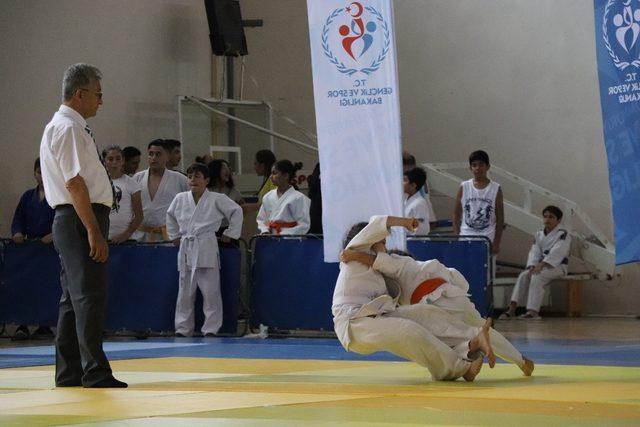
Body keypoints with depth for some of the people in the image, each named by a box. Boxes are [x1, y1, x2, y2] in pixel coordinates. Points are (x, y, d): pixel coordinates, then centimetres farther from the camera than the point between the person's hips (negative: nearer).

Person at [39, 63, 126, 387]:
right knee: (89, 296, -10)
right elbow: (74, 183, -20)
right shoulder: (68, 128, -13)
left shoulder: (63, 127, 19)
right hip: (80, 219, -11)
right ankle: (94, 371, -9)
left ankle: (68, 372, 16)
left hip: (68, 222, 11)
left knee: (73, 298, 12)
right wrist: (93, 231, -22)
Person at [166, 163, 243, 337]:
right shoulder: (180, 199, 10)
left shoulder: (216, 199, -1)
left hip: (207, 249, -4)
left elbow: (236, 211, 6)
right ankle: (182, 328, 13)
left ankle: (211, 329, 1)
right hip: (186, 249, 4)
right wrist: (174, 235, 23)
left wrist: (230, 233, 5)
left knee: (210, 292, -4)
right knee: (185, 292, 7)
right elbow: (170, 216, 28)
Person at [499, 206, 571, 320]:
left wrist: (541, 265, -30)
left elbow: (556, 253, -21)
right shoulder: (539, 235, 13)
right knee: (524, 275, -20)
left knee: (537, 277, -32)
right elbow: (534, 252, 4)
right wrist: (532, 266, -17)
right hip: (542, 266, 6)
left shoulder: (563, 234, -8)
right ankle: (512, 308, -29)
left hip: (558, 266, -6)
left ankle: (533, 311, -40)